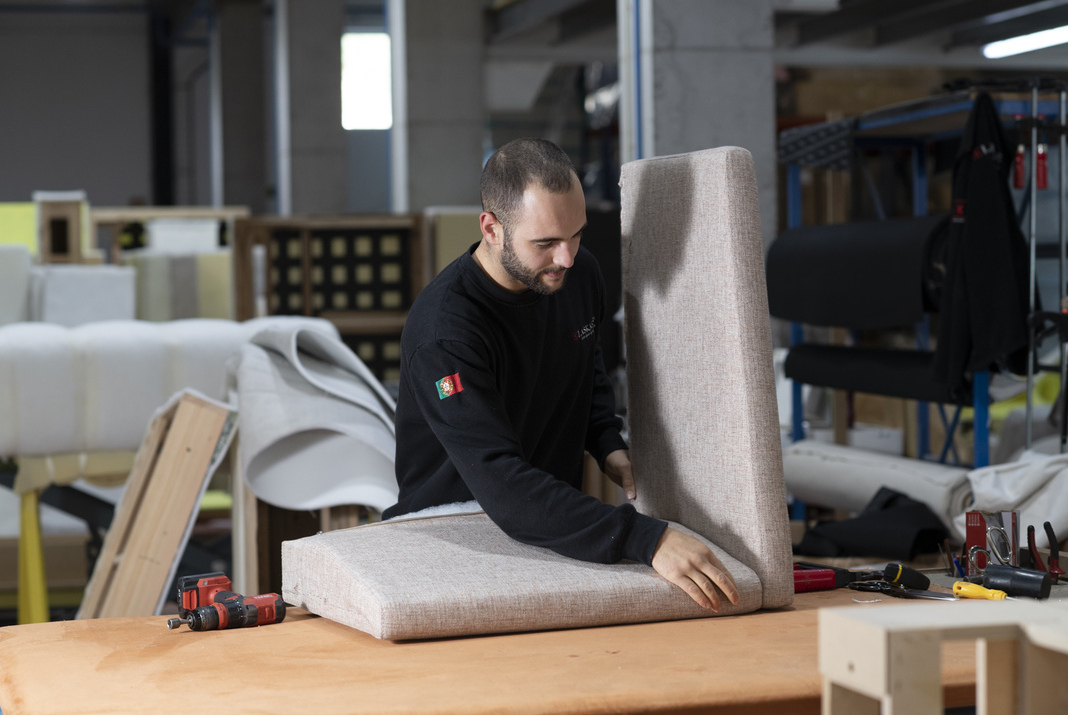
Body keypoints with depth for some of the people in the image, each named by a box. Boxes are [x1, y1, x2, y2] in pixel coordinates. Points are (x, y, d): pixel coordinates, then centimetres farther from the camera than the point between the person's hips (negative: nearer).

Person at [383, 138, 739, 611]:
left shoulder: (578, 273, 0)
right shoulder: (443, 330, -25)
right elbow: (504, 487, -35)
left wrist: (607, 441, 5)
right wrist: (646, 540, -43)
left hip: (560, 526, 5)